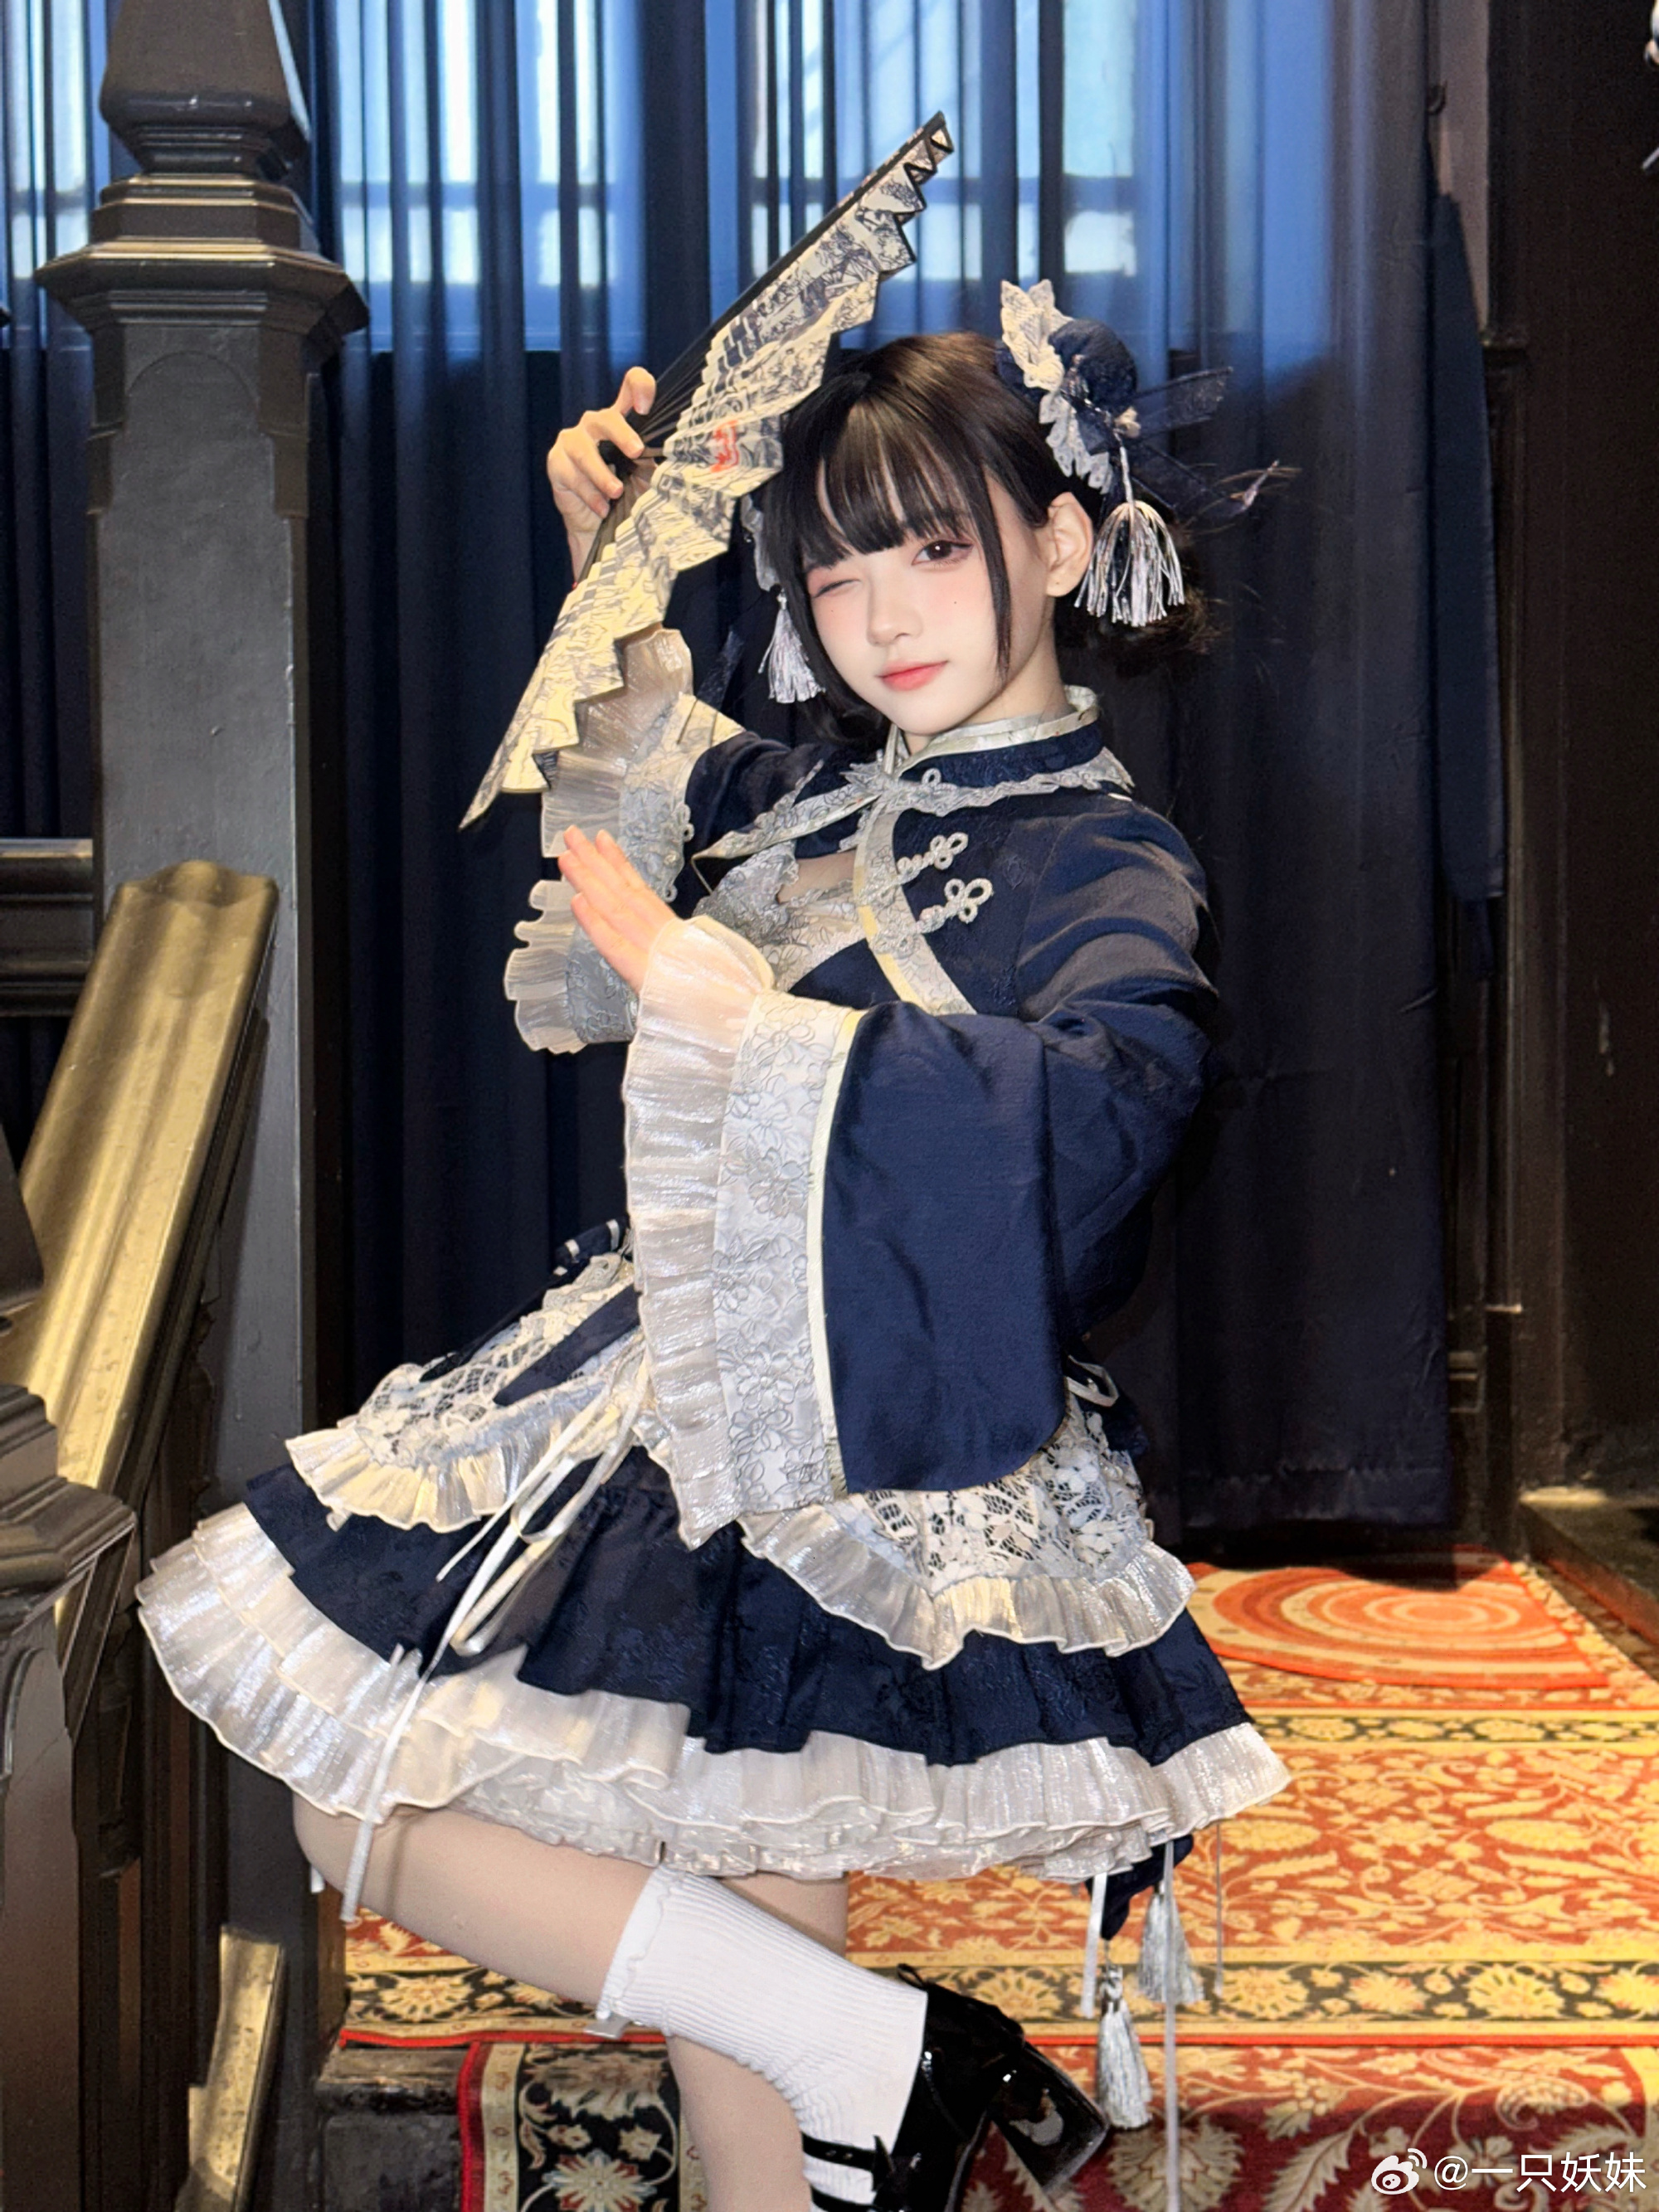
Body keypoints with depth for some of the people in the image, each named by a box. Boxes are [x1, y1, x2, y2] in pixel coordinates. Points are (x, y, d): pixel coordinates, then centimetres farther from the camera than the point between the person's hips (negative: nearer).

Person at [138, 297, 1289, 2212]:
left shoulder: (1103, 867, -9)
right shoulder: (812, 796, 11)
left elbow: (1097, 1115, -30)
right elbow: (651, 788, 34)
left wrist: (727, 998, -30)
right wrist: (615, 579, 19)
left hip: (862, 1446, -7)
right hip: (694, 1382, 8)